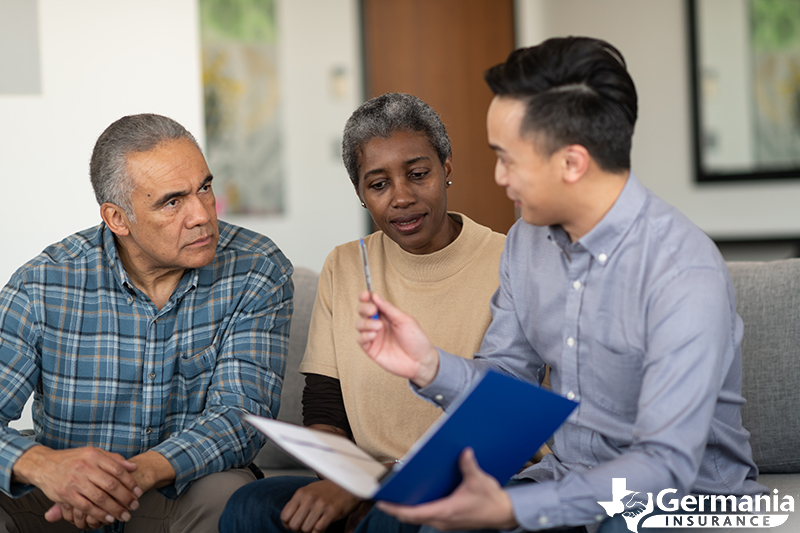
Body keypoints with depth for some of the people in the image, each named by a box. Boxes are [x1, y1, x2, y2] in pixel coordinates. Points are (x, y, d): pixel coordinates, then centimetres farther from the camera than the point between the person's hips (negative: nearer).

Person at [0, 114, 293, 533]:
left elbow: (243, 414, -16)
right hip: (63, 498, 0)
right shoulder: (44, 286, -9)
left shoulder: (257, 273, -8)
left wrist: (145, 471, -35)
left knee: (227, 495, -34)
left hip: (187, 493, 0)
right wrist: (42, 464, -37)